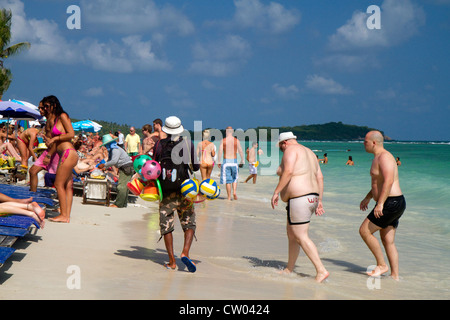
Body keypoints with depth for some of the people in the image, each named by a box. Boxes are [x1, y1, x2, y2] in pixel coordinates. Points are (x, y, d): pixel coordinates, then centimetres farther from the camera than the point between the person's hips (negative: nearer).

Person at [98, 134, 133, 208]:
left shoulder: (115, 149, -16)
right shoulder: (111, 150, 17)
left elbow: (114, 161, -26)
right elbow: (109, 161, 22)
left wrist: (103, 165, -21)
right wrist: (104, 167, 8)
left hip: (127, 167, -11)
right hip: (124, 169, 11)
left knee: (121, 186, -11)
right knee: (124, 186, 12)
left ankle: (118, 204, -11)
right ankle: (124, 204, 16)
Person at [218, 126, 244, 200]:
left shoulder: (223, 140, -1)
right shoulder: (236, 140, 1)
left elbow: (220, 151, -6)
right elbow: (240, 151, 0)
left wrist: (219, 162, -1)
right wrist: (242, 162, 9)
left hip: (226, 161, -1)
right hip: (234, 161, 1)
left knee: (228, 180, 4)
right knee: (235, 178, 16)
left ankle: (229, 197, 6)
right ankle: (234, 192, -7)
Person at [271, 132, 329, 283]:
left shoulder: (291, 150, -6)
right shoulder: (309, 152, 21)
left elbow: (288, 171, -22)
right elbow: (320, 177, 18)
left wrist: (276, 191, -19)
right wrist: (319, 200, 19)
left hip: (299, 199, -10)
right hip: (311, 197, 10)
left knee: (301, 237, -7)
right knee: (291, 233, 19)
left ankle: (321, 270, -10)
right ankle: (289, 269, 27)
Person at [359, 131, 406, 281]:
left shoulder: (384, 157, -15)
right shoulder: (379, 157, 19)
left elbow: (388, 181, -27)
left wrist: (380, 203, -32)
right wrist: (367, 198, 33)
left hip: (391, 203, -10)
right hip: (392, 203, 10)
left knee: (364, 231, -7)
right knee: (388, 241, 10)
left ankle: (382, 265, 0)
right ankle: (395, 275, 11)